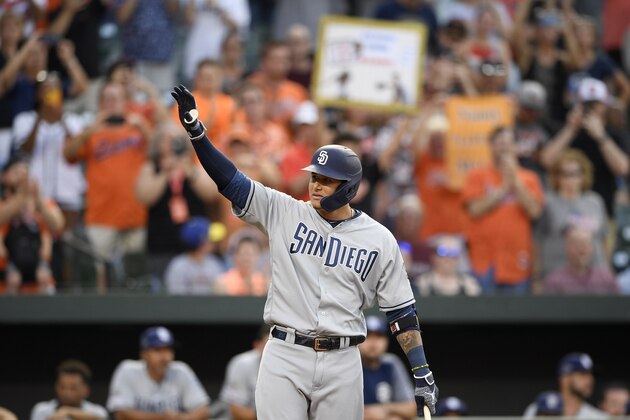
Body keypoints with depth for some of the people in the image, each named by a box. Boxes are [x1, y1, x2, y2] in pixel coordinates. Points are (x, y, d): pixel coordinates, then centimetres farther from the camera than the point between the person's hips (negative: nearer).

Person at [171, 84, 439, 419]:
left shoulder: (380, 240, 3)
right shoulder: (284, 213, 4)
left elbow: (401, 310, 5)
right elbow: (229, 180, -2)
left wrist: (422, 373, 1)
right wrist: (195, 130, -16)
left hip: (341, 365, 0)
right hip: (284, 356, 0)